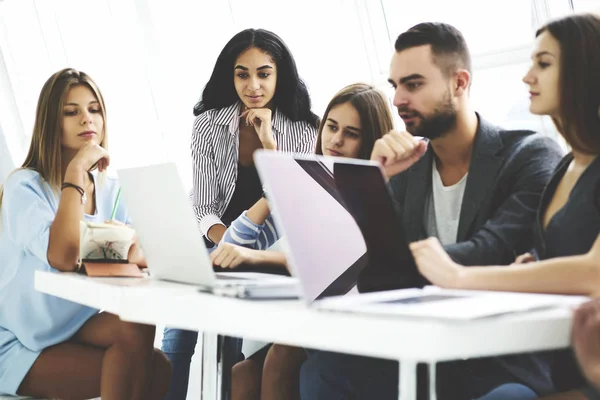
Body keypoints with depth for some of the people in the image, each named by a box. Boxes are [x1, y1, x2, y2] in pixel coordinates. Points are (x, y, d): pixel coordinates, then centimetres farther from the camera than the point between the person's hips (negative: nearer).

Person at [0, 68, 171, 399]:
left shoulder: (111, 188, 6)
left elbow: (140, 256, -4)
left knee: (156, 368, -24)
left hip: (81, 328, 5)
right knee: (145, 350, -25)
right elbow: (63, 258, -30)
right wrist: (76, 170, -23)